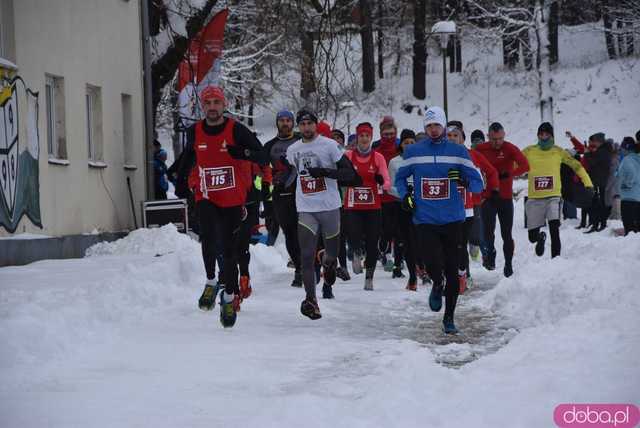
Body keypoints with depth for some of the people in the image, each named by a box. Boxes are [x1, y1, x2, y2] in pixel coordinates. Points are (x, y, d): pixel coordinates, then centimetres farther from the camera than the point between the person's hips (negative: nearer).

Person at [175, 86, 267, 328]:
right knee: (208, 236, -25)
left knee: (229, 249, 3)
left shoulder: (236, 130, -8)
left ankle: (230, 297, 20)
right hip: (206, 198, 1)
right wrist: (182, 180, 13)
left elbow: (262, 157, -9)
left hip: (232, 201, -1)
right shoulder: (195, 133, 3)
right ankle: (210, 282, -5)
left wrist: (243, 153, -28)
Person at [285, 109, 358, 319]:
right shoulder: (292, 150, 8)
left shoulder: (329, 145, -5)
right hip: (306, 209, 2)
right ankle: (311, 301, -13)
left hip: (330, 207, -2)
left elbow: (350, 173, -9)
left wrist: (325, 172, -21)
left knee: (332, 252, 12)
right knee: (306, 256, -11)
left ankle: (328, 261, 49)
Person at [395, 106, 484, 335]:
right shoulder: (413, 152, 5)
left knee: (452, 271, 4)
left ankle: (449, 317, 19)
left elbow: (478, 184, 3)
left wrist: (464, 180, -18)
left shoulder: (458, 151, 2)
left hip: (452, 220, 0)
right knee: (434, 265, -16)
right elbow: (400, 177, 20)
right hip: (425, 220, 0)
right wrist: (405, 195, 1)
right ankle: (437, 285, 21)